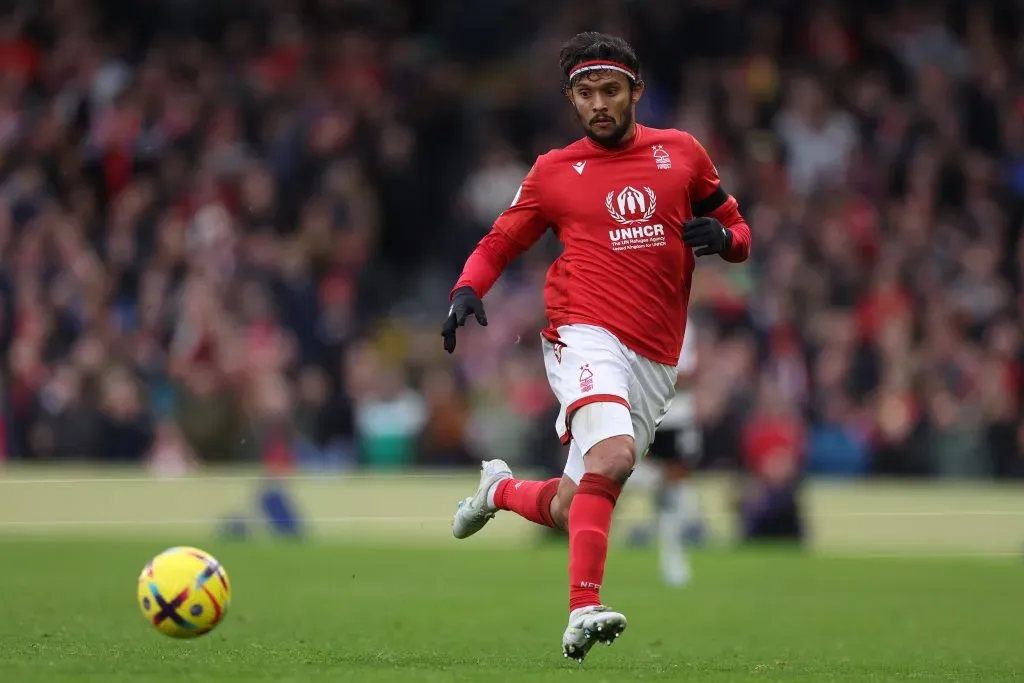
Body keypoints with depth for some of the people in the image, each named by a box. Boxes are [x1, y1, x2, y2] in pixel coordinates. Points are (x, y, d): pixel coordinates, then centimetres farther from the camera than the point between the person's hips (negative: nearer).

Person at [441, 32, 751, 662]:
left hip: (656, 361, 3)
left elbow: (738, 231, 20)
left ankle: (502, 490, 41)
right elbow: (498, 245, 15)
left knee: (571, 511, 7)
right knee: (615, 452, -32)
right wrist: (466, 291, -5)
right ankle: (584, 610, -35)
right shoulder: (553, 171, 8)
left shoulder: (682, 153, 12)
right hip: (586, 336, -3)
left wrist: (721, 237, -4)